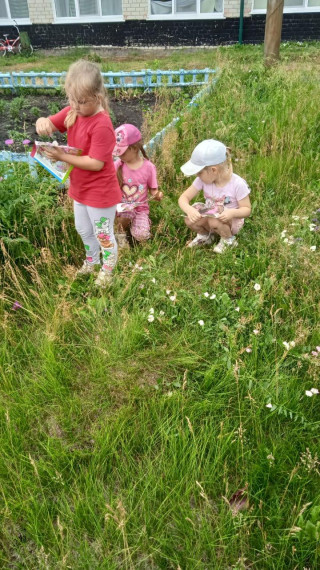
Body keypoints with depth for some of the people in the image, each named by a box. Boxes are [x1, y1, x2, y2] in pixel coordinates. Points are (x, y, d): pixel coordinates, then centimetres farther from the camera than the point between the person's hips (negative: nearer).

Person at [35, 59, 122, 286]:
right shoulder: (73, 112, -3)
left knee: (103, 234, 11)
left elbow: (96, 164, -30)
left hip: (100, 193, -9)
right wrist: (43, 123, -24)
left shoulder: (102, 125, -28)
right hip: (80, 189, 9)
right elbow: (50, 123, 1)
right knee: (83, 230, 26)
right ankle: (92, 260, 51)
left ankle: (107, 270, 35)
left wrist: (63, 156, -26)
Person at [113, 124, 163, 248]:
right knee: (127, 213, -37)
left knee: (142, 236, -22)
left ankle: (134, 223, 16)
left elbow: (153, 189, 0)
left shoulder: (148, 167, -10)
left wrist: (157, 195, -23)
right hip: (122, 206, 0)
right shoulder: (118, 165, -7)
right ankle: (122, 231, 0)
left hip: (140, 207, 0)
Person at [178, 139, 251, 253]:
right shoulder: (202, 180, -13)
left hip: (231, 222, -4)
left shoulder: (238, 184, -24)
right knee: (189, 220, -23)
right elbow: (183, 198, -13)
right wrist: (189, 210, -37)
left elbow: (247, 209, -16)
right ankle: (205, 236, 10)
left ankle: (228, 239, -2)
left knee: (214, 221, -35)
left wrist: (233, 213, -39)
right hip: (210, 217, 4)